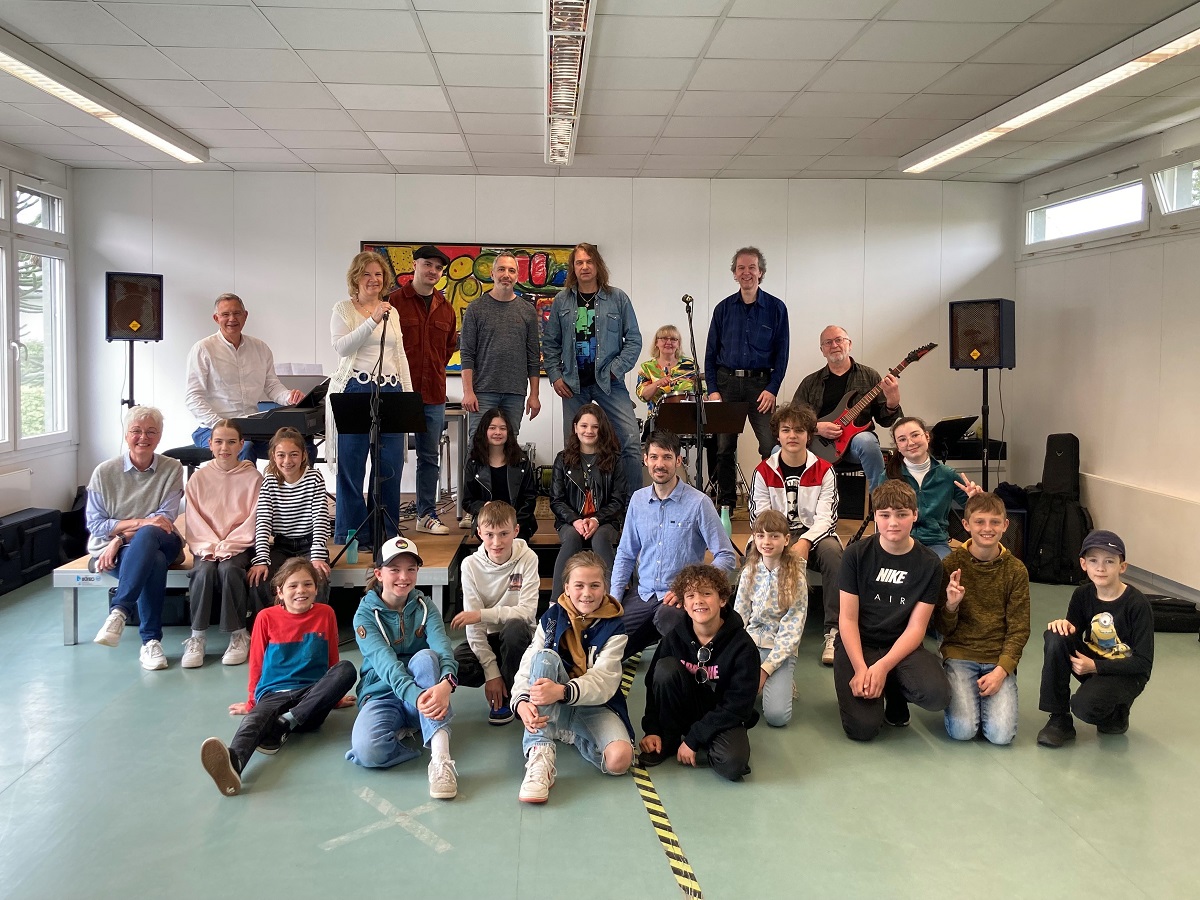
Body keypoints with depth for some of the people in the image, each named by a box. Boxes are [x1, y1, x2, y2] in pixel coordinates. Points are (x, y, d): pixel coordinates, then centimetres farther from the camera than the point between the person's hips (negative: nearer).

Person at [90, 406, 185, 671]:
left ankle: (119, 612, -39)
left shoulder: (172, 469, 4)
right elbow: (95, 525, 0)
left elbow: (166, 519, -5)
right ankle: (150, 641, -35)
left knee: (146, 537, -38)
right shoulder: (104, 472, 4)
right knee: (154, 561, -37)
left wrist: (121, 538, -16)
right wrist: (140, 522, -13)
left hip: (162, 543, 1)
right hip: (113, 549, -1)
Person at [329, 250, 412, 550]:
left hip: (390, 391, 4)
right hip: (355, 390, -4)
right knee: (352, 464, -1)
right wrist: (373, 321, -20)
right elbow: (342, 346, -12)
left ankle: (385, 532, 13)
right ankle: (352, 534, 7)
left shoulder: (392, 313, 18)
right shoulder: (343, 310, 4)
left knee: (390, 465, 3)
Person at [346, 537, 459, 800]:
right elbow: (384, 661, -22)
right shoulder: (365, 614, -5)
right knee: (367, 751, -36)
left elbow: (442, 646, -19)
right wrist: (415, 695, -42)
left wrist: (446, 683, -43)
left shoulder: (424, 607, 1)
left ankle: (441, 758, -38)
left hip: (423, 694, 3)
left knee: (426, 657, -32)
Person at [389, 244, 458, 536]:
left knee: (430, 456, 11)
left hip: (433, 394, 6)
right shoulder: (394, 301, -4)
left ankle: (427, 514, 20)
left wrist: (435, 370, 13)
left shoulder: (445, 309, 14)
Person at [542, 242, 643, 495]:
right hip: (573, 384, 2)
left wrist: (616, 370, -7)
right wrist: (555, 376, 2)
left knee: (629, 441, -11)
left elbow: (634, 339, 3)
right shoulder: (562, 301, 8)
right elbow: (550, 343, 13)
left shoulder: (618, 298, 3)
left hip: (609, 382, -2)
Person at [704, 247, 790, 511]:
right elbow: (711, 353, 10)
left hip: (761, 383, -2)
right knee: (724, 447, 5)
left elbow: (781, 354, 2)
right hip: (727, 382, 2)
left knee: (771, 445, -11)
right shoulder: (724, 308, 8)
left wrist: (772, 389, -8)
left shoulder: (776, 308, 3)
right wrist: (713, 389, 0)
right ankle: (725, 504, 16)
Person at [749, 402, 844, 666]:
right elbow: (759, 519, -2)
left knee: (833, 551, -35)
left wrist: (805, 542, -28)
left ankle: (834, 631, -30)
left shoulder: (824, 471, 1)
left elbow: (826, 517, -8)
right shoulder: (763, 472, 3)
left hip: (815, 534, 0)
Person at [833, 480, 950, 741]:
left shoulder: (929, 564, -4)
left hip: (902, 646, 1)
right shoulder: (856, 555, -6)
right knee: (863, 728, -21)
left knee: (937, 695, -29)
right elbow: (848, 619, -7)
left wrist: (882, 667, -21)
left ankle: (895, 693, 7)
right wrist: (861, 668, -21)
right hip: (858, 644, -1)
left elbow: (916, 628, -7)